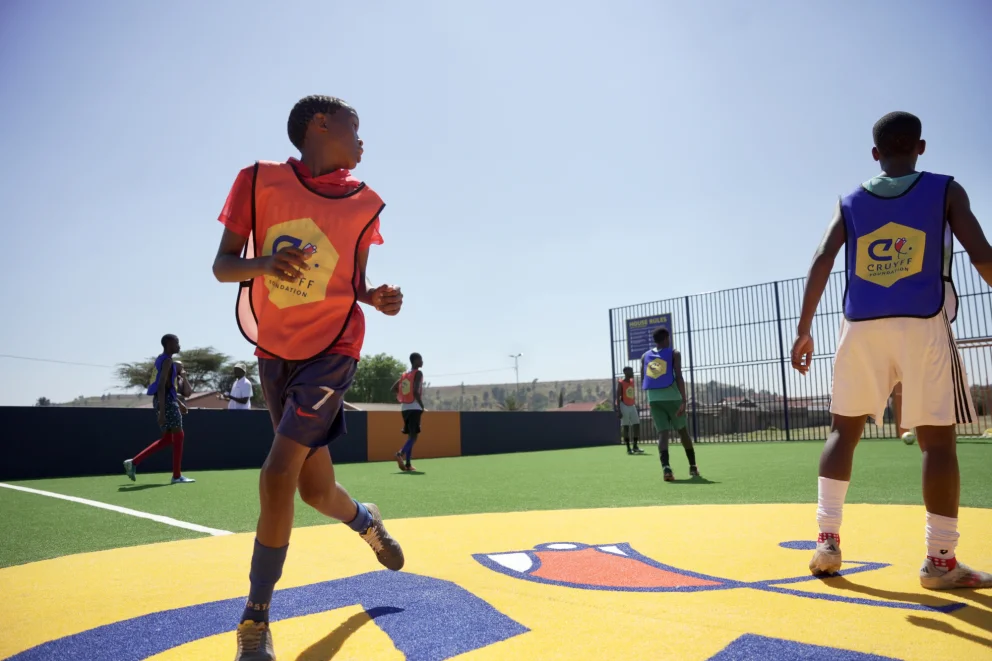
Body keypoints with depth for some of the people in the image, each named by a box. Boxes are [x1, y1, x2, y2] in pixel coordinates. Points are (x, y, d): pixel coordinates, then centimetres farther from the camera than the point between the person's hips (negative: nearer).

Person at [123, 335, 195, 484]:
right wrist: (162, 410, -25)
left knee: (167, 439, 13)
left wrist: (179, 402, 28)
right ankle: (177, 476, 1)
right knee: (178, 436, -3)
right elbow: (161, 386, -21)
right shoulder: (168, 361, -13)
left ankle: (133, 462, 10)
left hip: (165, 400, 10)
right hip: (166, 400, -10)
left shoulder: (163, 360, 19)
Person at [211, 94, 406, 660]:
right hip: (275, 351, 2)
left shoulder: (363, 203, 1)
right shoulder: (260, 181, -2)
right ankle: (367, 521, 45)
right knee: (317, 491, 9)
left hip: (333, 350, -2)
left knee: (278, 475, -16)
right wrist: (265, 262, -23)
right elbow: (222, 266, -2)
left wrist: (376, 297, -10)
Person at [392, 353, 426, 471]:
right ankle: (401, 454, -32)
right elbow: (416, 391, -18)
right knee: (414, 435, -8)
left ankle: (408, 464, 6)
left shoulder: (405, 375, 16)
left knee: (410, 435, 12)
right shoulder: (418, 373, -7)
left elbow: (394, 388, 19)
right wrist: (423, 407, -11)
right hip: (414, 408, -7)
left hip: (405, 408, 7)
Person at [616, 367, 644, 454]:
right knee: (625, 426, -3)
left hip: (632, 406, 7)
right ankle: (628, 448, 1)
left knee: (637, 425, 2)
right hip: (624, 406, -7)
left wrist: (636, 406, 14)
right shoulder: (620, 383, -9)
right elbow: (618, 397, -12)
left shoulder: (632, 382, 11)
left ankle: (635, 447, 9)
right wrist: (618, 410, -18)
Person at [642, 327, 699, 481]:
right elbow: (679, 377, -12)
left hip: (654, 399, 3)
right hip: (672, 398, -3)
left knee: (663, 432, -3)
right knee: (683, 431, 14)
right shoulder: (674, 354, 0)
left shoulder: (645, 356, 13)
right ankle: (693, 467, 23)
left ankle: (666, 467, -25)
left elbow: (642, 381, 14)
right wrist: (683, 401, -15)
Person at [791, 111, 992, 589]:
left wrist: (804, 329, -1)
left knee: (843, 430, 11)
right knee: (937, 440, 3)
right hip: (923, 325, -2)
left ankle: (827, 540, 6)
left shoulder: (848, 202, 12)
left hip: (861, 327, 2)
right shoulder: (947, 191, 7)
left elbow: (822, 261, -1)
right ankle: (940, 560, 5)